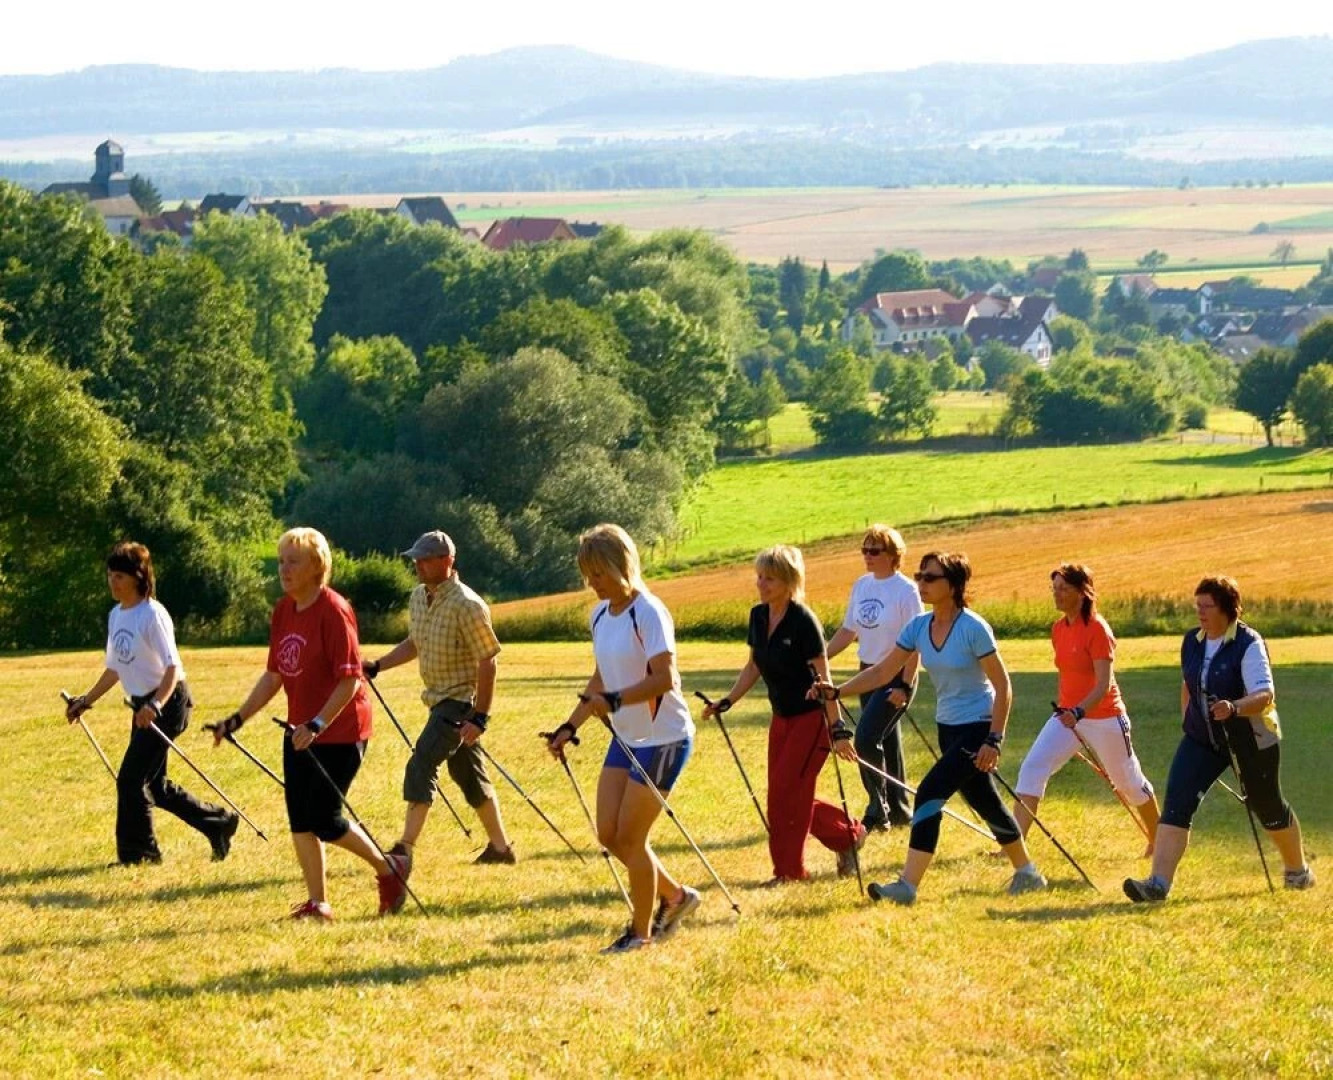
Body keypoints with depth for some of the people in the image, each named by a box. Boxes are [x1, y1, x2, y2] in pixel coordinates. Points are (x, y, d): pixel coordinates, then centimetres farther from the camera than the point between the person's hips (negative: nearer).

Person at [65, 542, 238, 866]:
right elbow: (114, 669, 20)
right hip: (143, 705, 9)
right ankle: (218, 822, 25)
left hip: (167, 702, -9)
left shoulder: (152, 615, -16)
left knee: (131, 778, -10)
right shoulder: (116, 616, 9)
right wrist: (86, 701, 17)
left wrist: (156, 705, -35)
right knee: (152, 784, 12)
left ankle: (137, 851, 2)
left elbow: (172, 667, -21)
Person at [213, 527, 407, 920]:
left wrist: (317, 725, -29)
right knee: (300, 820, 4)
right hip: (300, 731, 8)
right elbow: (274, 676, 14)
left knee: (324, 819, -6)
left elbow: (349, 680, -21)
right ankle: (318, 902, 12)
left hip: (339, 731, -8)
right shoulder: (283, 611, 6)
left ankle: (389, 869, 15)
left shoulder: (334, 611, -18)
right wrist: (237, 719, 8)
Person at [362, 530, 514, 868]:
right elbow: (415, 644, 21)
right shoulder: (418, 598, 5)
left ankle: (405, 849, -17)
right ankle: (500, 846, 26)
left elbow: (487, 663, -20)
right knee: (468, 775, 15)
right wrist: (376, 667, 9)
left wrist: (479, 717, -22)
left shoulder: (466, 606, -21)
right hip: (439, 700, 9)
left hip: (461, 700, -9)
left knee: (421, 764, -17)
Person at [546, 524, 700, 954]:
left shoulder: (648, 613, -18)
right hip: (625, 737, 9)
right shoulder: (601, 615, 8)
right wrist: (570, 727, 11)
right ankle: (675, 896, 24)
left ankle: (641, 932, 9)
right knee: (609, 834, 6)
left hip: (662, 737, -9)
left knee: (630, 837, -5)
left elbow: (664, 679, -26)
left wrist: (614, 700, -37)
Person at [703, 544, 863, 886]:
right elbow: (753, 667, 15)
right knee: (792, 796, 10)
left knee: (785, 792, -8)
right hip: (782, 716, 8)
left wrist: (837, 729, -22)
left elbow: (823, 678, -20)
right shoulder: (758, 616, 1)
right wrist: (727, 701, 7)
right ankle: (849, 835, 26)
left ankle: (789, 870, 3)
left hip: (811, 717, -8)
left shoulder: (803, 621, -21)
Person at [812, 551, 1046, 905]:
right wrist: (837, 691, -12)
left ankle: (908, 885, -20)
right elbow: (884, 671, 1)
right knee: (986, 804, 16)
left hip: (978, 727, -8)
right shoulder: (919, 627, 0)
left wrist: (994, 740, -20)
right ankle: (1027, 873, 34)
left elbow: (1003, 686, -16)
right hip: (948, 727, 8)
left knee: (930, 793, -19)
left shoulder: (973, 629, -19)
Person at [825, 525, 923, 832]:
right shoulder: (862, 585, 6)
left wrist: (905, 686, -21)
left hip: (896, 676, -7)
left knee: (866, 738, -16)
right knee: (886, 742, 13)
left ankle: (878, 811, -7)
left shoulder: (905, 591, -15)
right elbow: (849, 630, 13)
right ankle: (898, 810, 23)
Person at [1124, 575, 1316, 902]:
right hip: (1202, 738, 5)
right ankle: (1158, 883, -23)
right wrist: (1187, 721, 14)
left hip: (1251, 740, -5)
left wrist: (1234, 708, -47)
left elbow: (1265, 695, -29)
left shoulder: (1248, 645, -20)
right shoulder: (1191, 642, 0)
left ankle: (1298, 870, 41)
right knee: (1176, 803, -14)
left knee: (1267, 807, 14)